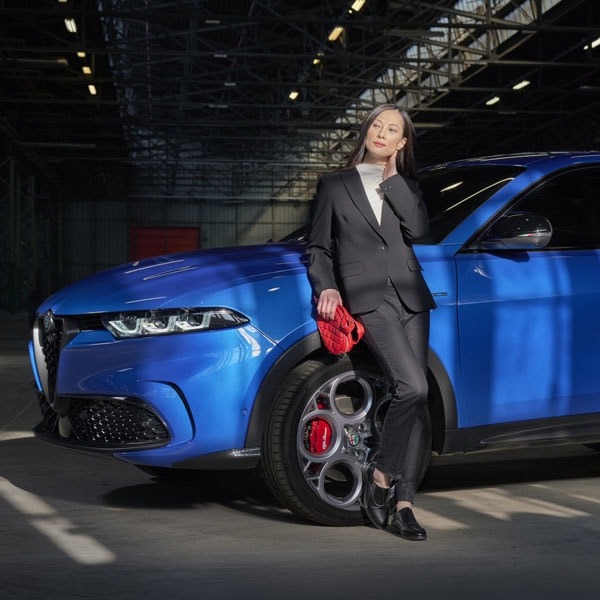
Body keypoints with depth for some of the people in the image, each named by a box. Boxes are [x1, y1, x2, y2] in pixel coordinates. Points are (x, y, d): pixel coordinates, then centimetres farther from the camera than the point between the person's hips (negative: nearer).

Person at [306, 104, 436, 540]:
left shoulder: (406, 186, 18)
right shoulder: (335, 185, 12)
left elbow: (417, 228, -2)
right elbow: (318, 248, 12)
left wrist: (393, 178, 0)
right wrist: (326, 288, -4)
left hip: (410, 295, 4)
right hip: (367, 298, -4)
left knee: (414, 398, -2)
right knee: (413, 388, -21)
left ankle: (403, 503, 2)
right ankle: (381, 473, -3)